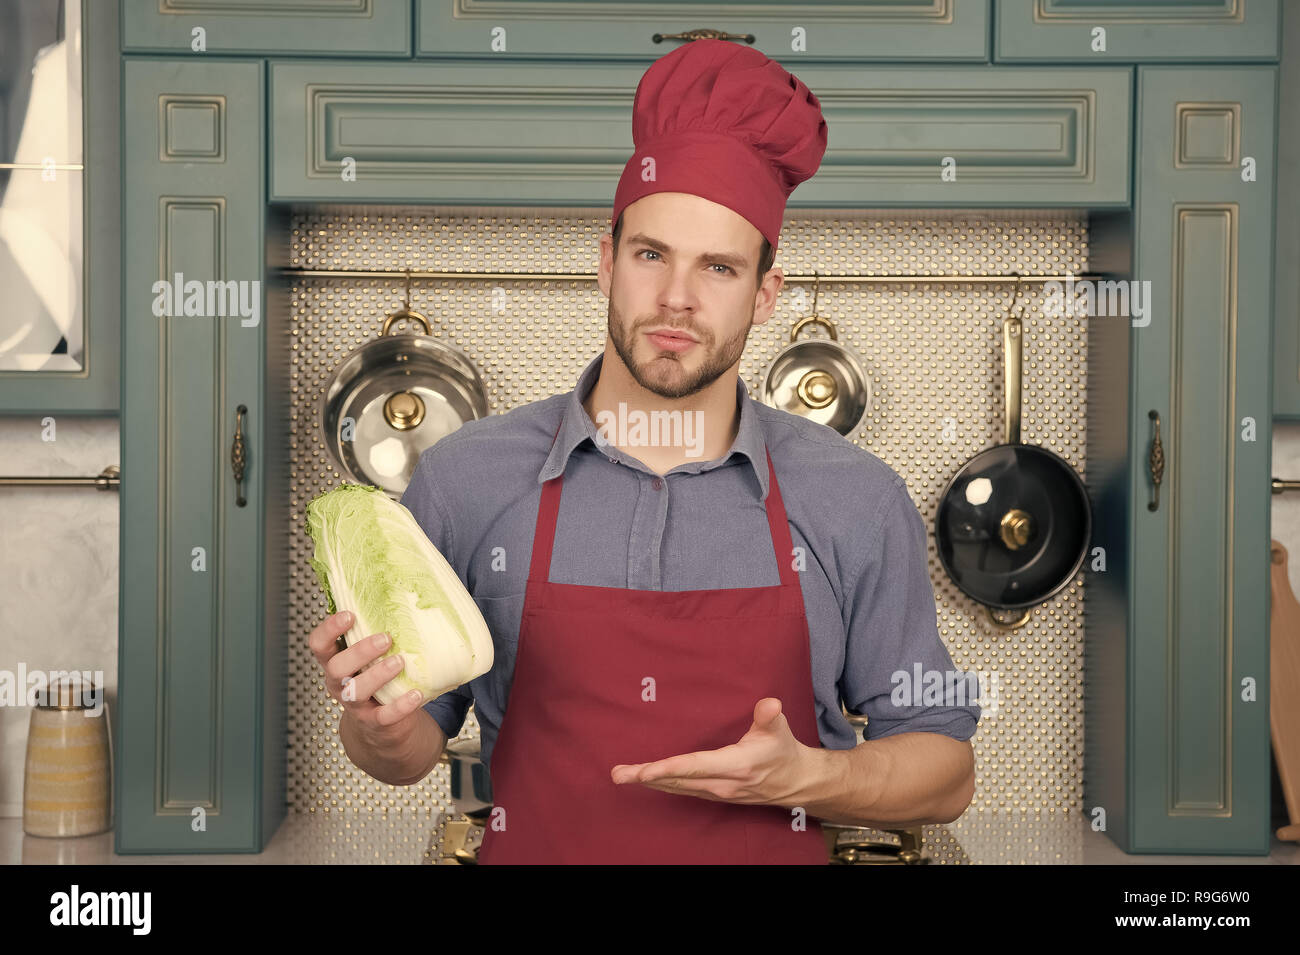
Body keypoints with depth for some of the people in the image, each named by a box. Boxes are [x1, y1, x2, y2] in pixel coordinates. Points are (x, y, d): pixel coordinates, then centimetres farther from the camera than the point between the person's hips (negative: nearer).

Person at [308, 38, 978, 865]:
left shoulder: (858, 501, -6)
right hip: (535, 846, 0)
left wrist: (801, 775, -17)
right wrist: (382, 727, -18)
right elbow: (416, 747, 3)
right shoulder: (467, 478, -6)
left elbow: (944, 776, 0)